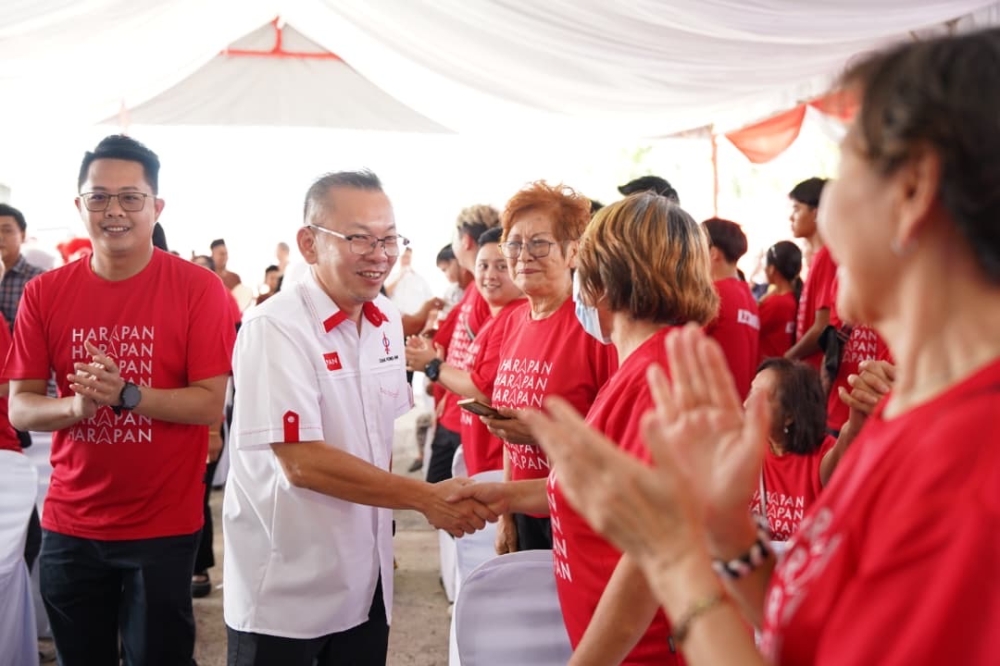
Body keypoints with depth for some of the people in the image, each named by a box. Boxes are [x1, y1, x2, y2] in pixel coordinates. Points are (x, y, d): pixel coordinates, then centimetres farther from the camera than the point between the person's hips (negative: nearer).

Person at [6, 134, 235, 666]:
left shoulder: (198, 289, -10)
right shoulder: (44, 293, -1)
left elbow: (211, 403, -13)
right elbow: (21, 407, -1)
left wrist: (125, 394, -26)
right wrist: (77, 405, -21)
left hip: (163, 526, -3)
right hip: (69, 525, 3)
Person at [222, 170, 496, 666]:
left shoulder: (387, 320, 4)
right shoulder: (274, 328, -18)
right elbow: (302, 462, -23)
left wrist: (382, 529, 11)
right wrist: (426, 499, -22)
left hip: (365, 580, 6)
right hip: (284, 591, -6)